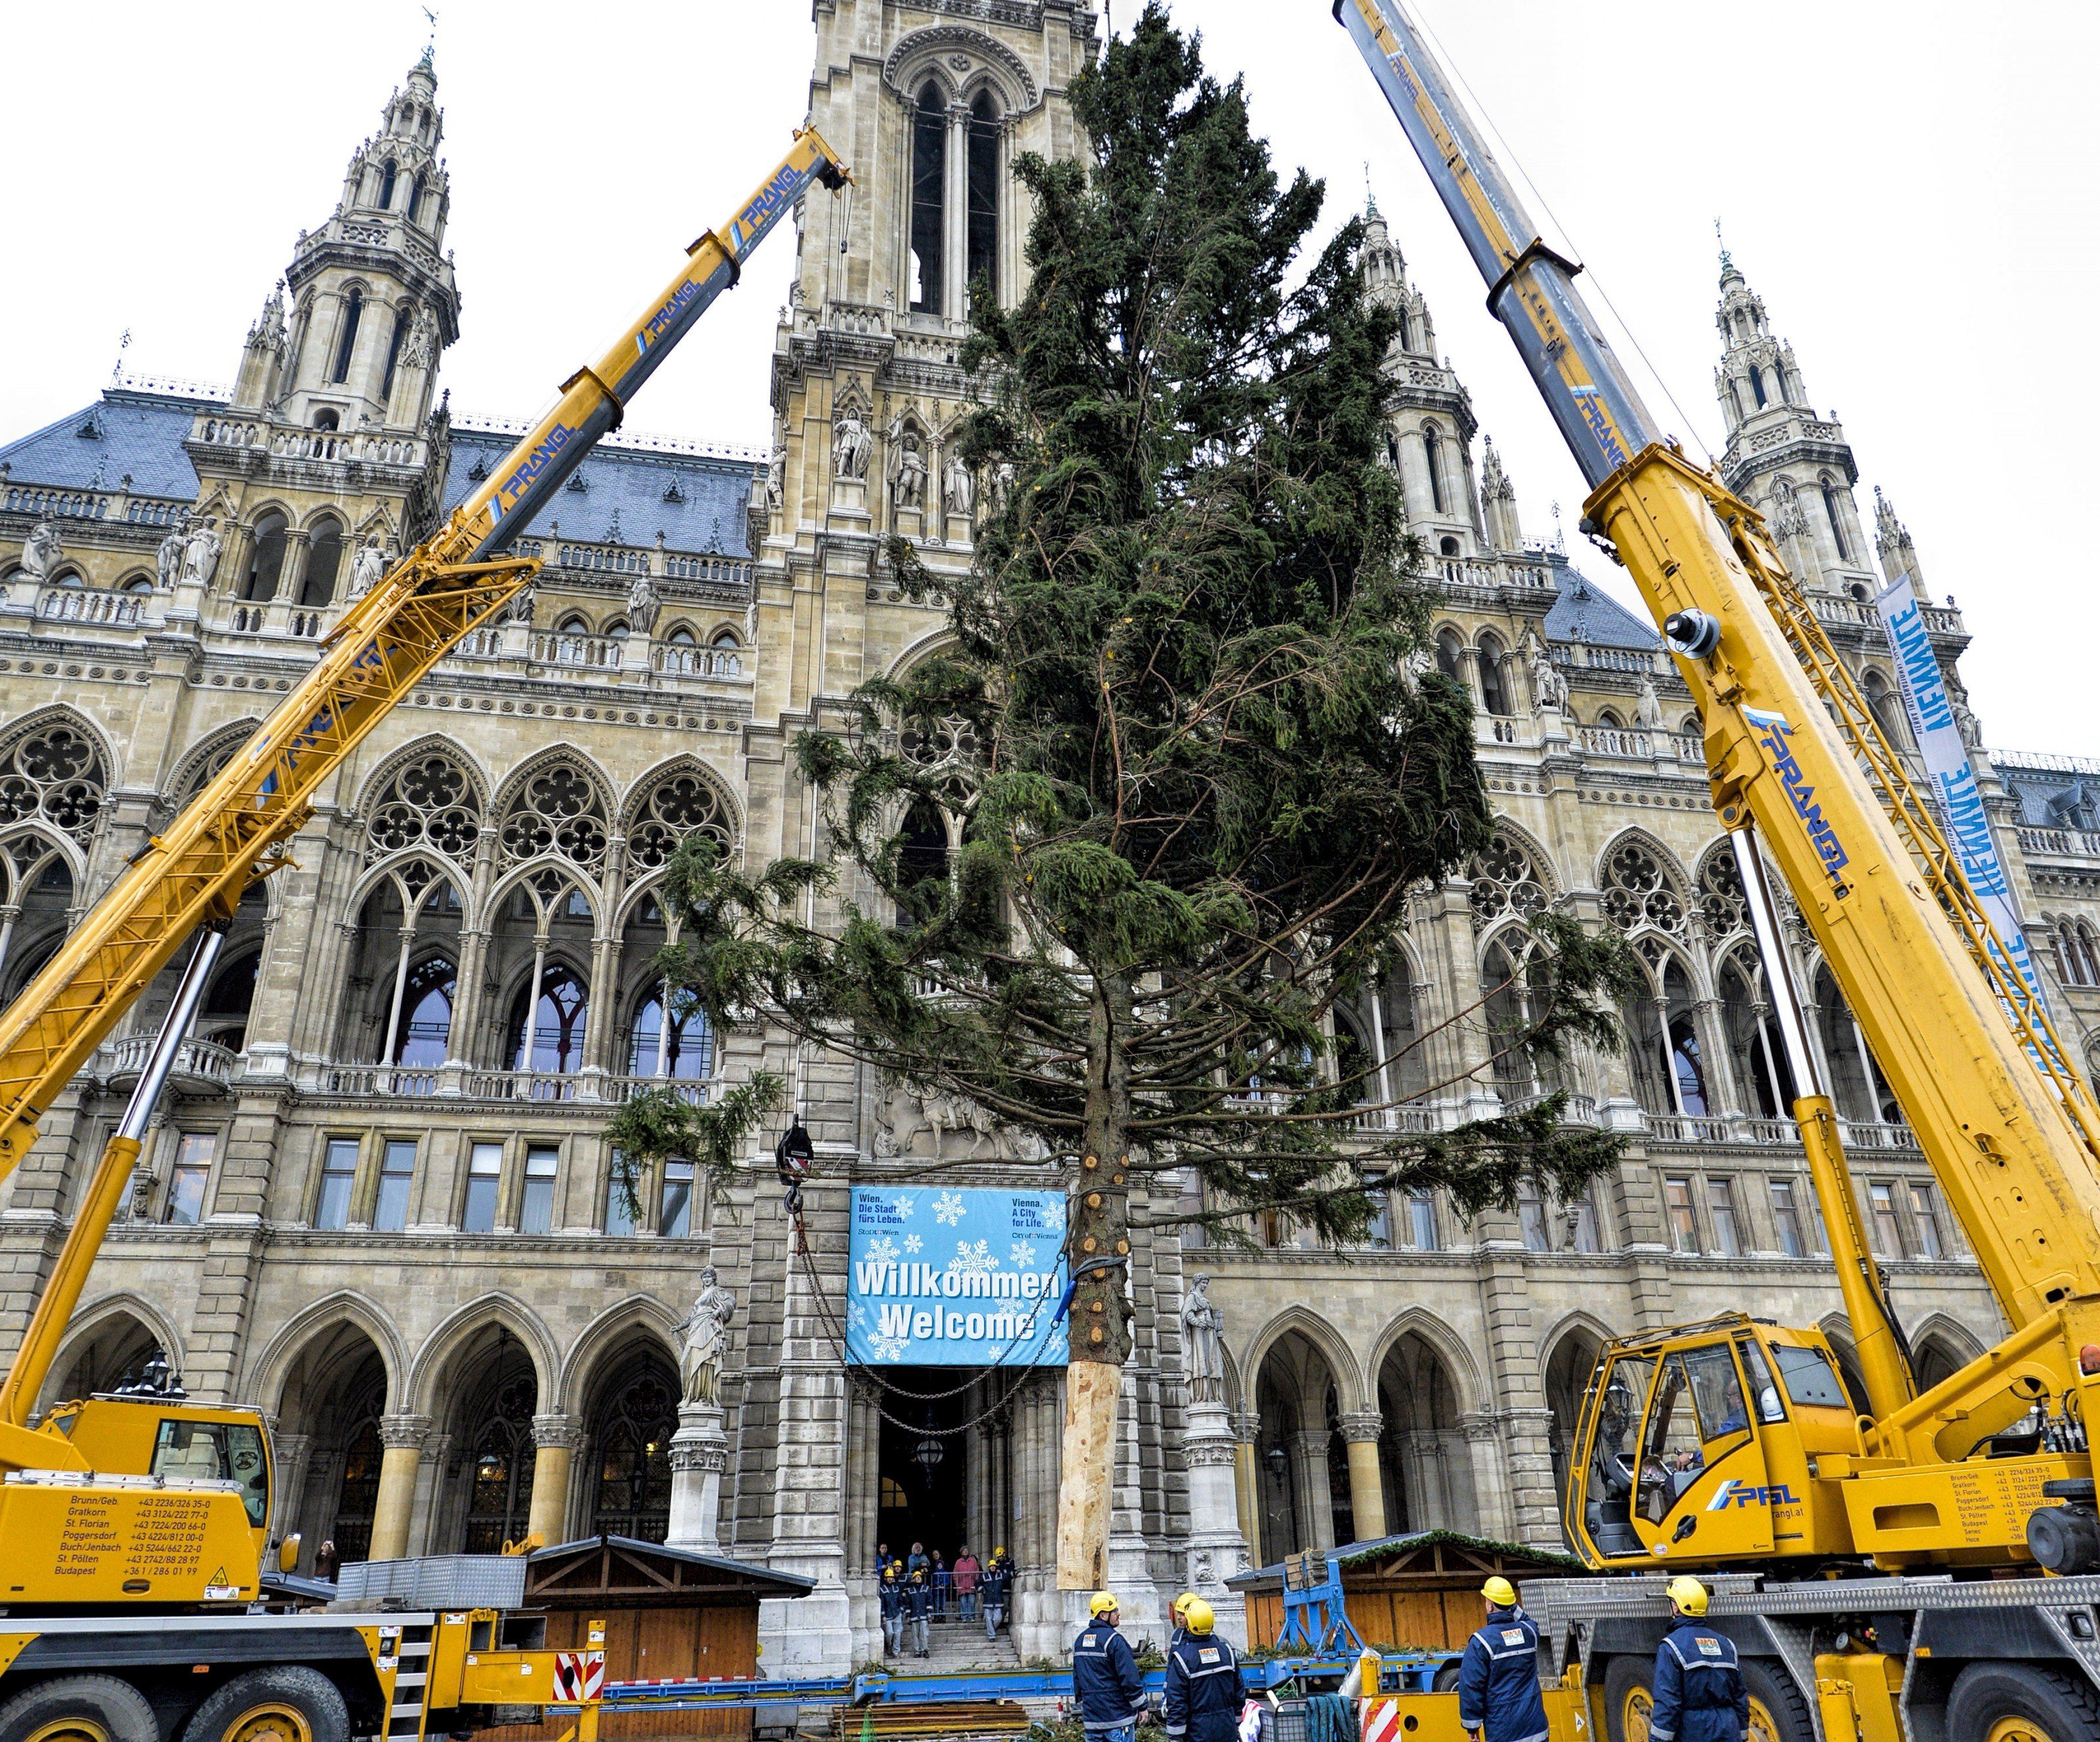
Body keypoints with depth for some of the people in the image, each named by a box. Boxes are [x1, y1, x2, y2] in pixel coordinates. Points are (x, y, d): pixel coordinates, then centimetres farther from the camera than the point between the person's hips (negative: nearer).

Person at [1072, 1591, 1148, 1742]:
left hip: (1091, 1717, 7)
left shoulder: (1080, 1640, 10)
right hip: (1118, 1715, -7)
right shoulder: (1114, 1640, -15)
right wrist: (1141, 1707, -5)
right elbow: (1130, 1678, -15)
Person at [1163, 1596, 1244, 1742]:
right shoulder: (1226, 1649, 0)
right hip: (1227, 1730, 4)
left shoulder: (1181, 1657, -15)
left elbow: (1176, 1703, -13)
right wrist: (1236, 1723, 20)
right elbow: (1239, 1692, 9)